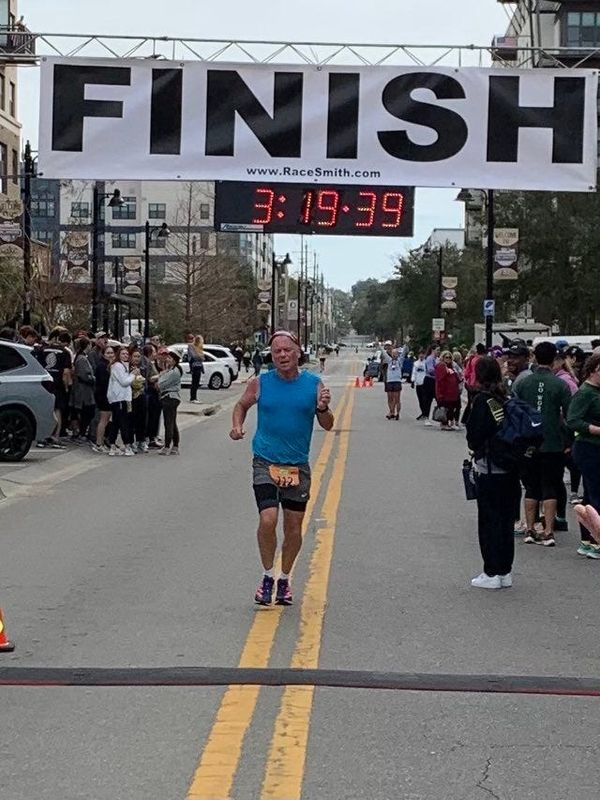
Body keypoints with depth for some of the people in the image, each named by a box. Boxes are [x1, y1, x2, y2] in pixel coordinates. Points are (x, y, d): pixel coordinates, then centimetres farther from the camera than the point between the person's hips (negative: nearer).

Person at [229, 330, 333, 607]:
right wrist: (237, 426, -4)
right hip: (265, 462, -1)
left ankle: (284, 579, 28)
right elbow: (242, 405, 16)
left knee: (294, 526, 7)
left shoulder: (314, 384, -1)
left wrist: (323, 409, -18)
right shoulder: (260, 383, -2)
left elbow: (327, 426, 4)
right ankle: (267, 576, 6)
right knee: (268, 519, -16)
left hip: (298, 466, 2)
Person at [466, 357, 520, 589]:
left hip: (489, 469, -6)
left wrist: (475, 448, 6)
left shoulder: (482, 400, -13)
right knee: (506, 518, 13)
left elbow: (474, 434, -14)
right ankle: (505, 572, 19)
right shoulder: (506, 398, 5)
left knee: (489, 520, 1)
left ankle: (492, 573, 4)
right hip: (510, 469, 6)